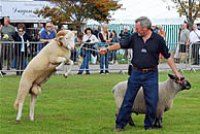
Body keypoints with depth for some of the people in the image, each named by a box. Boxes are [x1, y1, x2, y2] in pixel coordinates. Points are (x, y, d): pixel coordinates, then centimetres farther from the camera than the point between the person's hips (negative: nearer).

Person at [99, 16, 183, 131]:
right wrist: (107, 49, -1)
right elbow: (121, 44, 11)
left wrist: (176, 73, -2)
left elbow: (168, 57, -1)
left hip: (151, 74, -2)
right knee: (128, 100, 4)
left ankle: (149, 125, 17)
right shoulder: (134, 37, 1)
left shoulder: (158, 39, -6)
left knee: (152, 102, 1)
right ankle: (120, 124, 11)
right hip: (136, 73, 2)